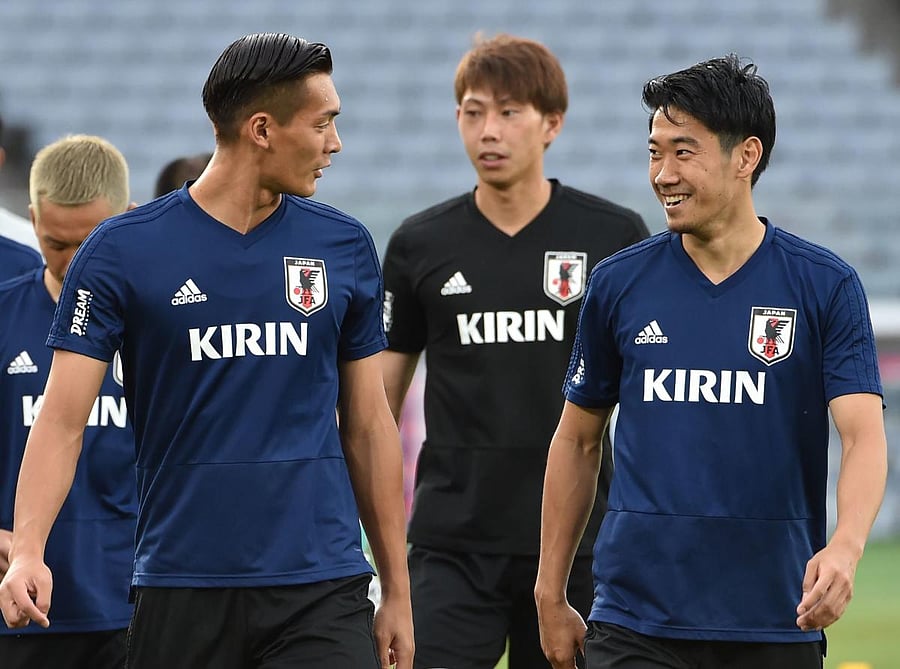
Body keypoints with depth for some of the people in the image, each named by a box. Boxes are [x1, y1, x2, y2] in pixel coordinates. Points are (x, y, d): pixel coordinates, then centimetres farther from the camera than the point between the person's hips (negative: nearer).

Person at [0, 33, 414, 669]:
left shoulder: (345, 247, 7)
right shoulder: (121, 252, -2)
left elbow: (369, 427, 13)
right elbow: (64, 419, -6)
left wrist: (398, 592, 12)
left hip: (323, 592, 2)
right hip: (181, 588, -2)